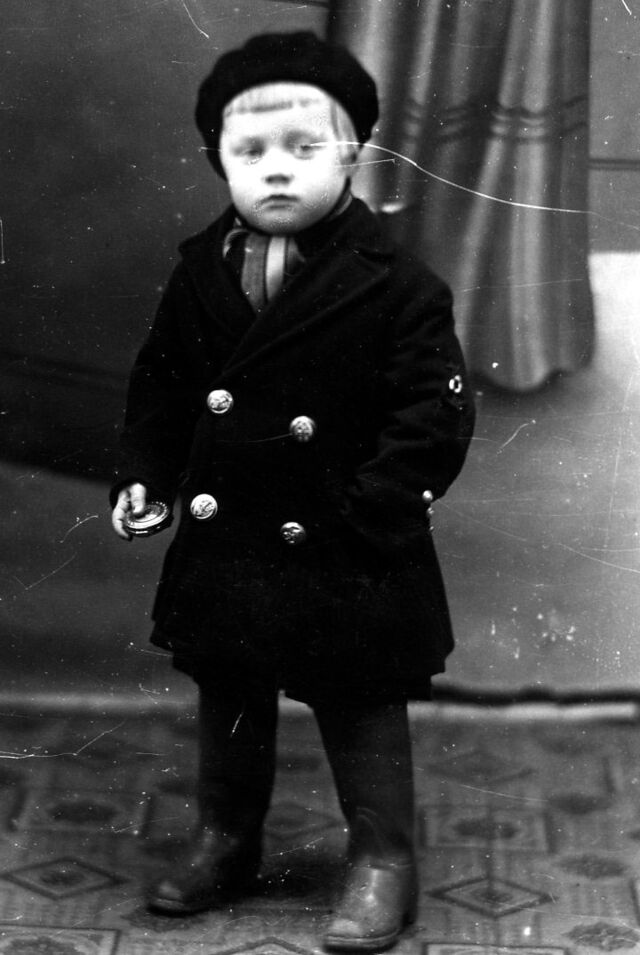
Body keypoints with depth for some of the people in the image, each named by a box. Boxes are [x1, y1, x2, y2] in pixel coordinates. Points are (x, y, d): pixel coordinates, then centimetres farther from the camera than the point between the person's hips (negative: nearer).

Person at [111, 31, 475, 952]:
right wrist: (143, 473, 0)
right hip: (224, 547, 5)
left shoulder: (396, 287, -15)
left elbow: (435, 417, -15)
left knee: (361, 707, 8)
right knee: (228, 701, 20)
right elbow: (161, 384, 11)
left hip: (346, 559, -5)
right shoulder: (201, 273, 0)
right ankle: (225, 840, 39)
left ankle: (383, 860, 24)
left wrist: (369, 513, -20)